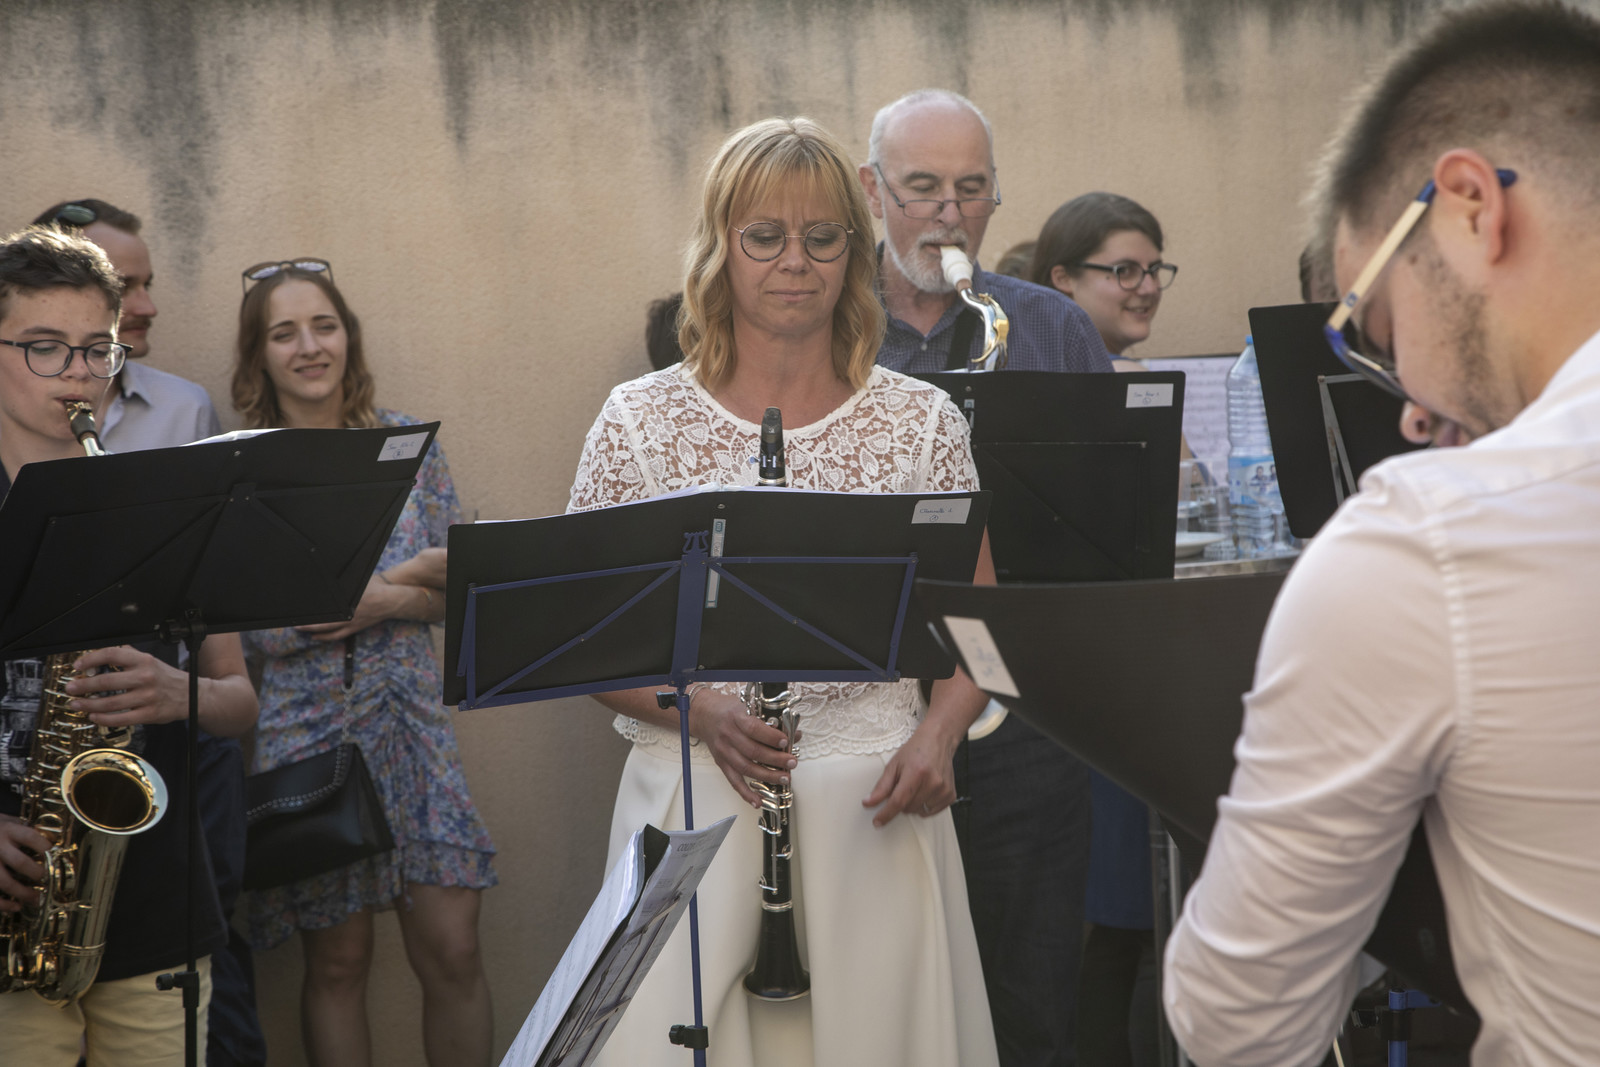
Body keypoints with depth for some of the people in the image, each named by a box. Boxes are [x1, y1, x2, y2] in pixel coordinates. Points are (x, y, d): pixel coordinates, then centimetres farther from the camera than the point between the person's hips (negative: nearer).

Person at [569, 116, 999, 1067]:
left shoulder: (921, 420, 5)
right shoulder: (639, 421, 2)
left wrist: (937, 738, -9)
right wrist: (701, 712, -14)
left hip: (874, 807, 1)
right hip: (693, 802, -1)